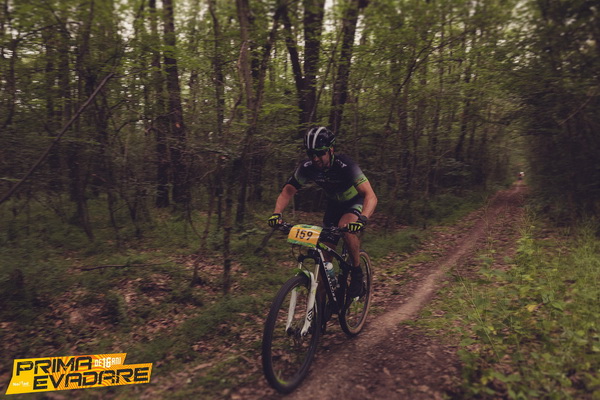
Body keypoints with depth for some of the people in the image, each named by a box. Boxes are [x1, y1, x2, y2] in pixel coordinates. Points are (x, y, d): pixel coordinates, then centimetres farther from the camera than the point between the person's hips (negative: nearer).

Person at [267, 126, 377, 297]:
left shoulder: (345, 165, -34)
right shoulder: (307, 167, -21)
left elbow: (371, 195, -41)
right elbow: (287, 191, -14)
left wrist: (363, 219, -59)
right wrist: (277, 213, -33)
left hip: (355, 202, -4)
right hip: (334, 204, 4)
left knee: (346, 227, -36)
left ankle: (357, 273, -13)